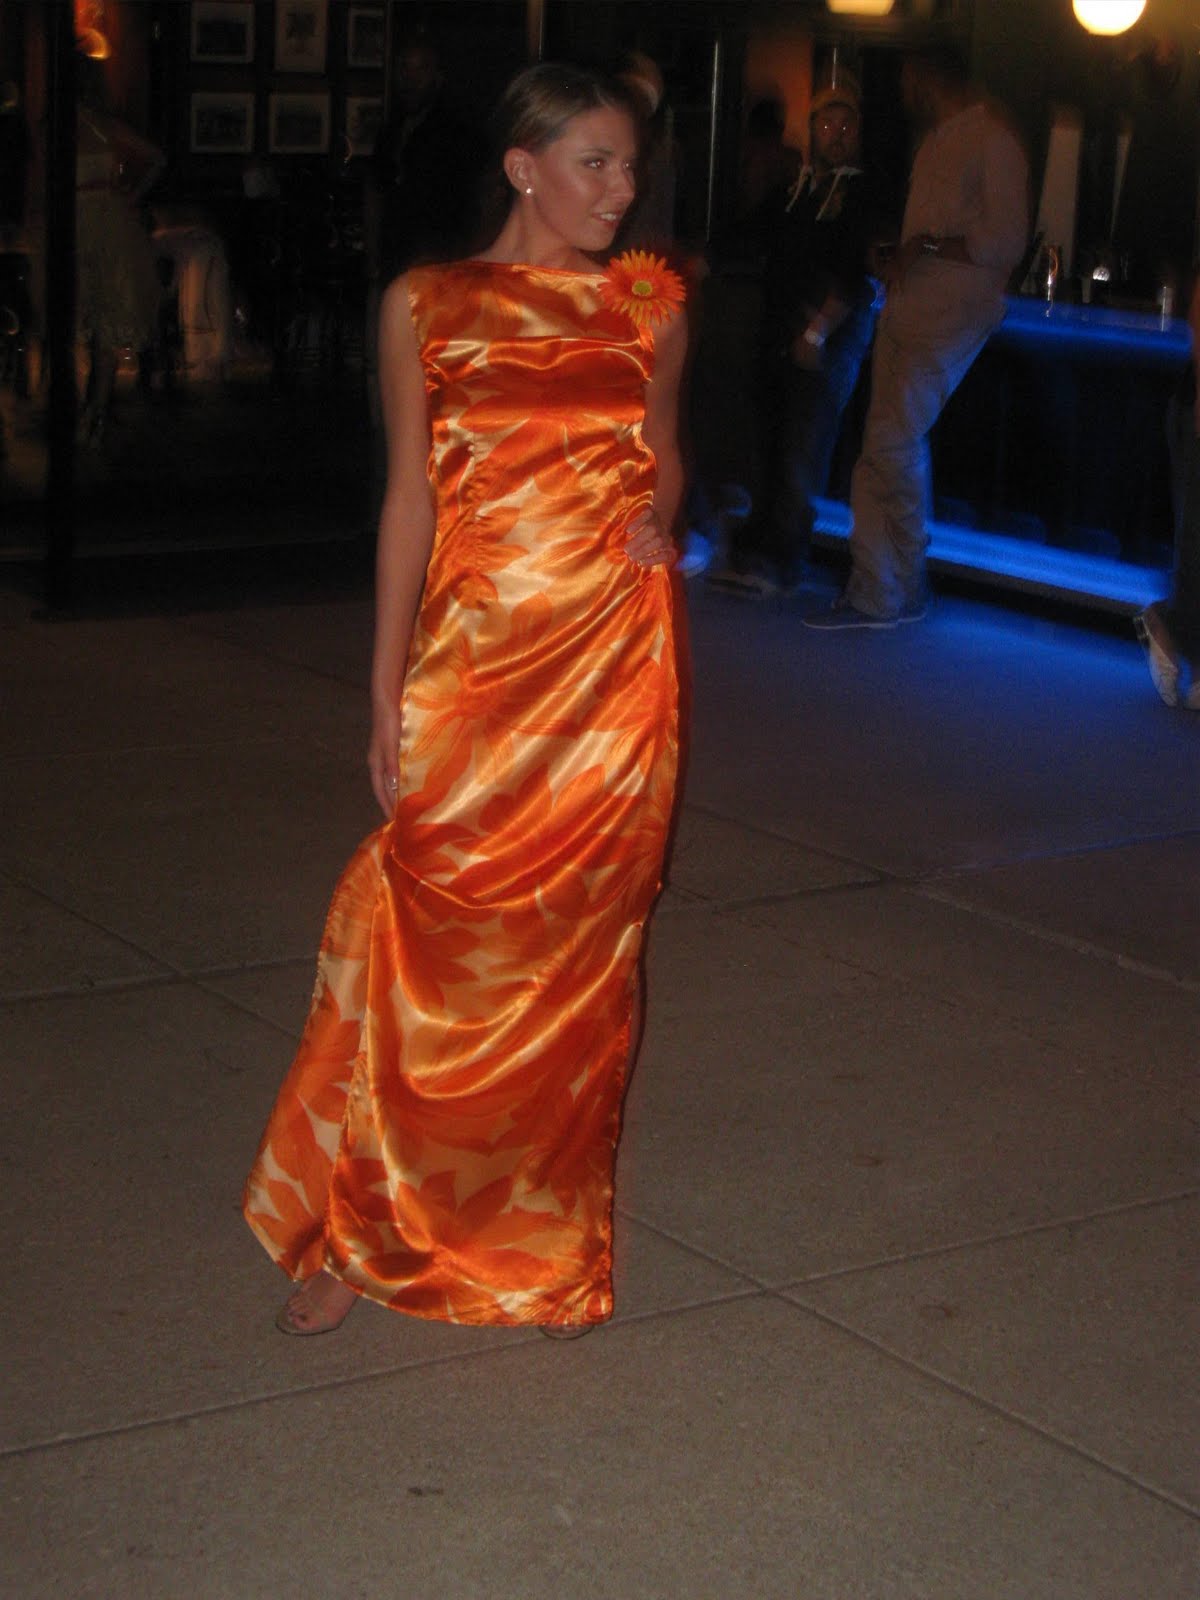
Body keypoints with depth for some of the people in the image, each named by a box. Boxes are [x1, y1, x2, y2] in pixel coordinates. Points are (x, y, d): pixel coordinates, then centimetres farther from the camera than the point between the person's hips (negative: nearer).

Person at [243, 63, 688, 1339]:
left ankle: (550, 1246, 20)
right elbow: (411, 499, 4)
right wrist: (386, 693, 1)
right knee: (429, 938, -3)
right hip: (474, 658, -1)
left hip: (613, 657, 2)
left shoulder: (648, 307, 8)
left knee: (581, 951, 5)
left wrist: (660, 519, -3)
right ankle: (359, 1230, 14)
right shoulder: (426, 308, 3)